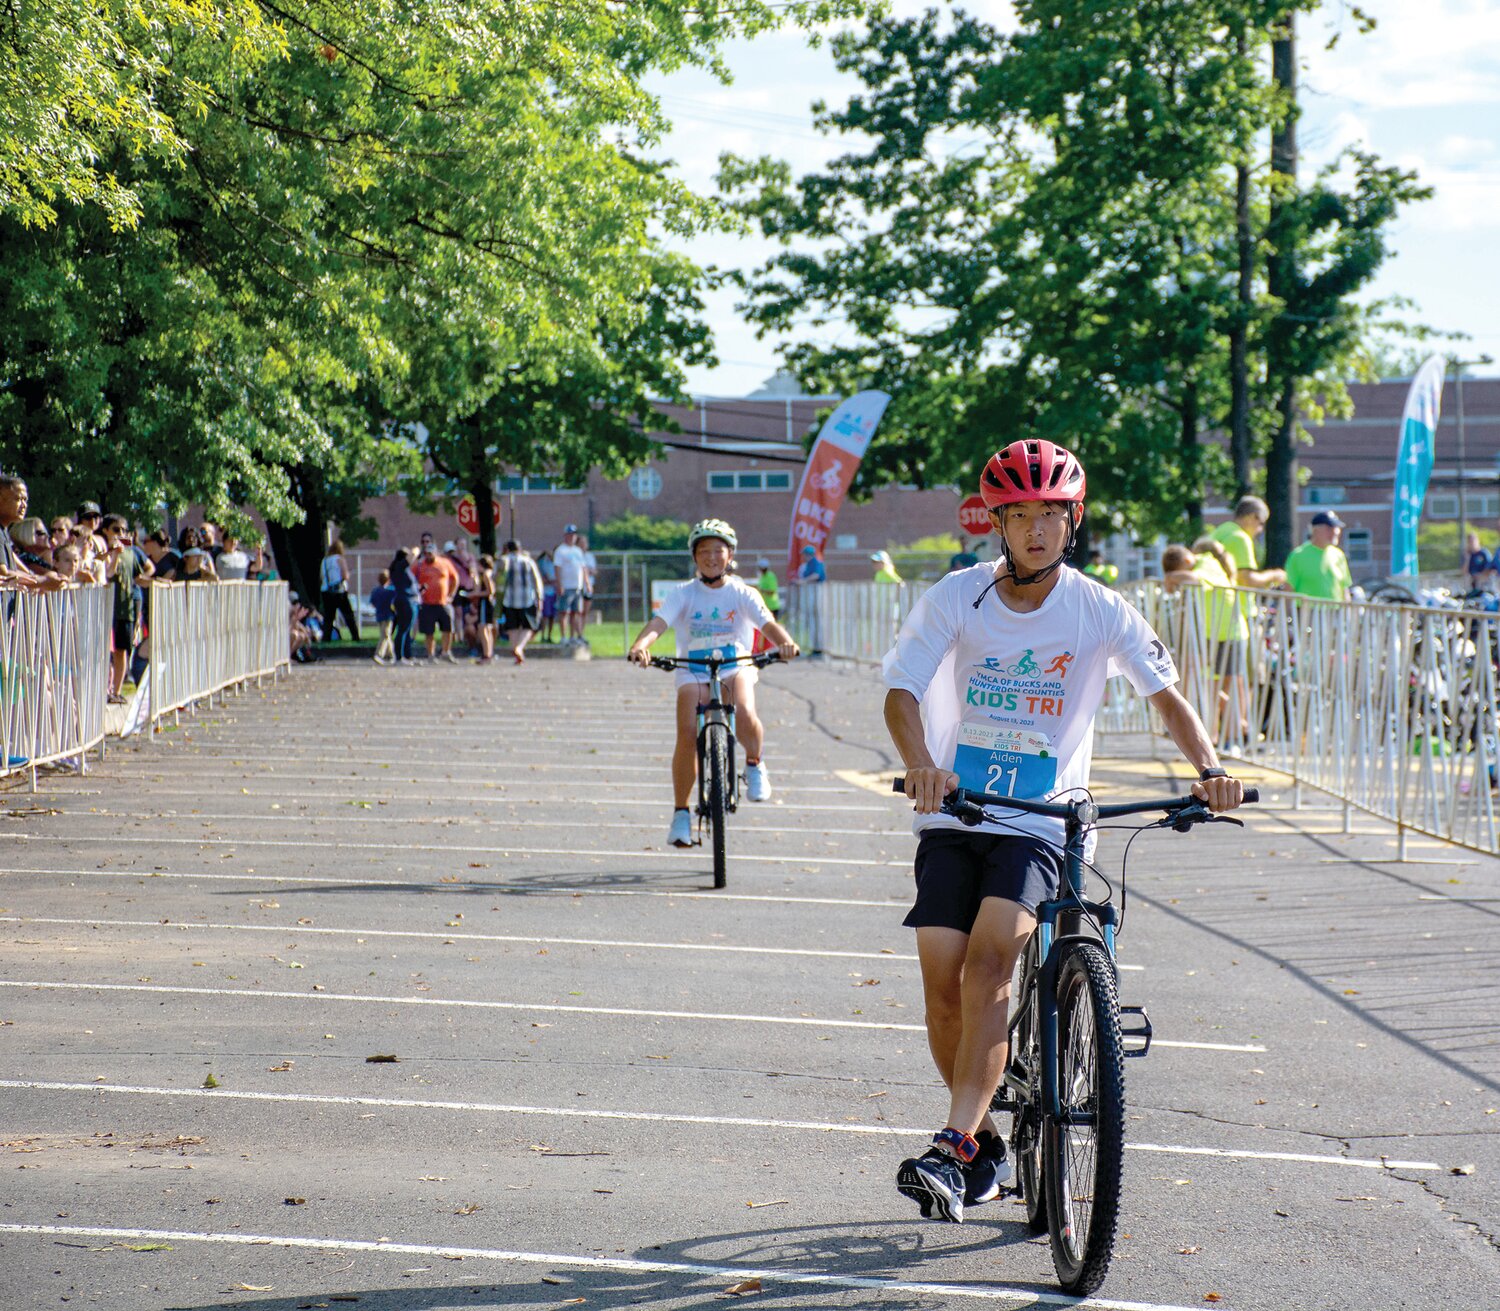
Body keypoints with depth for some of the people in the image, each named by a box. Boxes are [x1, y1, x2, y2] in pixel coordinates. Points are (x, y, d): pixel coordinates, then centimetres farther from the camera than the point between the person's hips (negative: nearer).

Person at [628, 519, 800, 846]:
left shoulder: (742, 593, 0)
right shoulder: (683, 594, 0)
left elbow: (767, 623, -16)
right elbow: (658, 622, -17)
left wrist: (785, 642, -40)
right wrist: (640, 645, -40)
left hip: (735, 667, -1)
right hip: (693, 671, 1)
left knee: (745, 714, -33)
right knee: (687, 736, -19)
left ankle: (754, 764, 0)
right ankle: (681, 813, -5)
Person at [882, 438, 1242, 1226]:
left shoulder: (1101, 613, -3)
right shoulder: (955, 599, -3)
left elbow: (1164, 692, 3)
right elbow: (901, 692, -9)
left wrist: (1208, 768, -15)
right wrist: (921, 764, -30)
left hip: (1042, 821, -2)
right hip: (954, 813, 2)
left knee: (989, 960, -23)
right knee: (942, 977, -7)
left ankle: (951, 1151, -26)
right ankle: (985, 1145, 15)